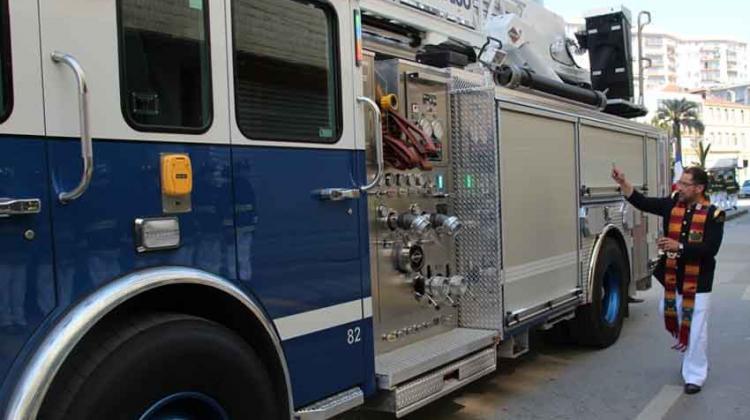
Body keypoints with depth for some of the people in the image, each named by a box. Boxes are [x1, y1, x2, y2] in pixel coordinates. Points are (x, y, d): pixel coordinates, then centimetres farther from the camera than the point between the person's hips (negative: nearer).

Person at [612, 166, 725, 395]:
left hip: (698, 283, -5)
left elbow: (711, 249, -20)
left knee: (695, 329, 1)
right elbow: (642, 202, -3)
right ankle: (691, 358, 44)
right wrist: (623, 182, -15)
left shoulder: (713, 214, -13)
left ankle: (694, 376, 16)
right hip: (672, 281, 5)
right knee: (672, 319, 19)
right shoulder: (672, 205, 1)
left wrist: (680, 247, -30)